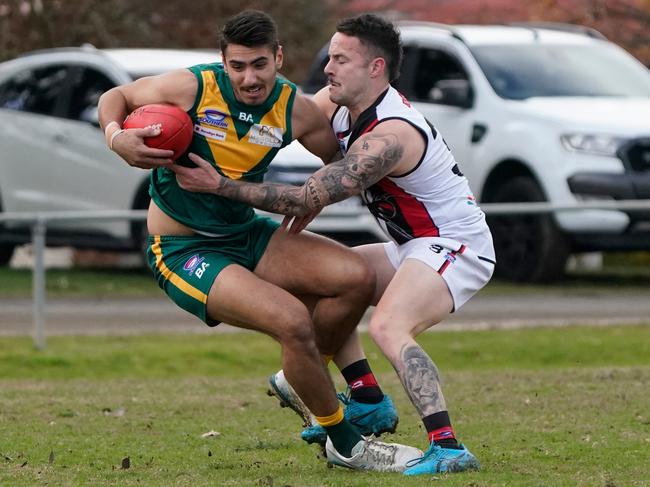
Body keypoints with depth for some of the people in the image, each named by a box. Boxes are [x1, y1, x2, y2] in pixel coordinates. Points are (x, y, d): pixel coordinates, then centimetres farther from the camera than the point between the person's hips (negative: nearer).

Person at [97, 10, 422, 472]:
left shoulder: (297, 110, -8)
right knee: (293, 320, -25)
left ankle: (302, 377, 16)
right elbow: (115, 97, -5)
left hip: (245, 234, 6)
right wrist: (116, 137, -24)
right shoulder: (191, 88, -19)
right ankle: (345, 444, -5)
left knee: (356, 277, -10)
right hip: (182, 250, -6)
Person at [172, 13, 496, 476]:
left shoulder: (388, 136, -28)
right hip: (415, 246, 11)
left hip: (457, 245, -11)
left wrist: (221, 185, -27)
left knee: (388, 328, -31)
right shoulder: (336, 102, 1)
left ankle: (448, 448, -40)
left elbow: (309, 198, -29)